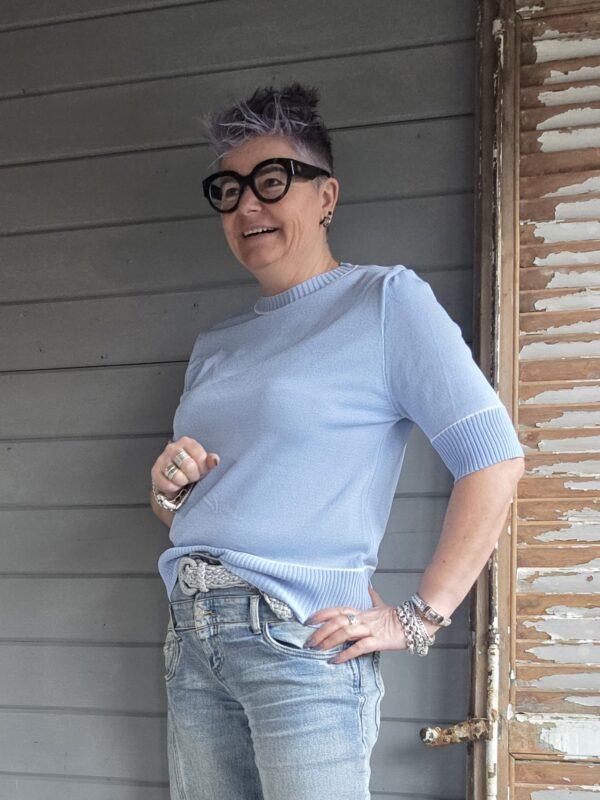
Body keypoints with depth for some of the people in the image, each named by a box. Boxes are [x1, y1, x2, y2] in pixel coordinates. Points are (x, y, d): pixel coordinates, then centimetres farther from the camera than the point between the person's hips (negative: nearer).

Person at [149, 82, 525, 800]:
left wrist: (418, 618, -13)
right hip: (190, 638, 6)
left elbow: (493, 458, -11)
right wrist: (168, 490, 1)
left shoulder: (385, 300, -3)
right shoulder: (216, 344, 16)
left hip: (301, 640, -6)